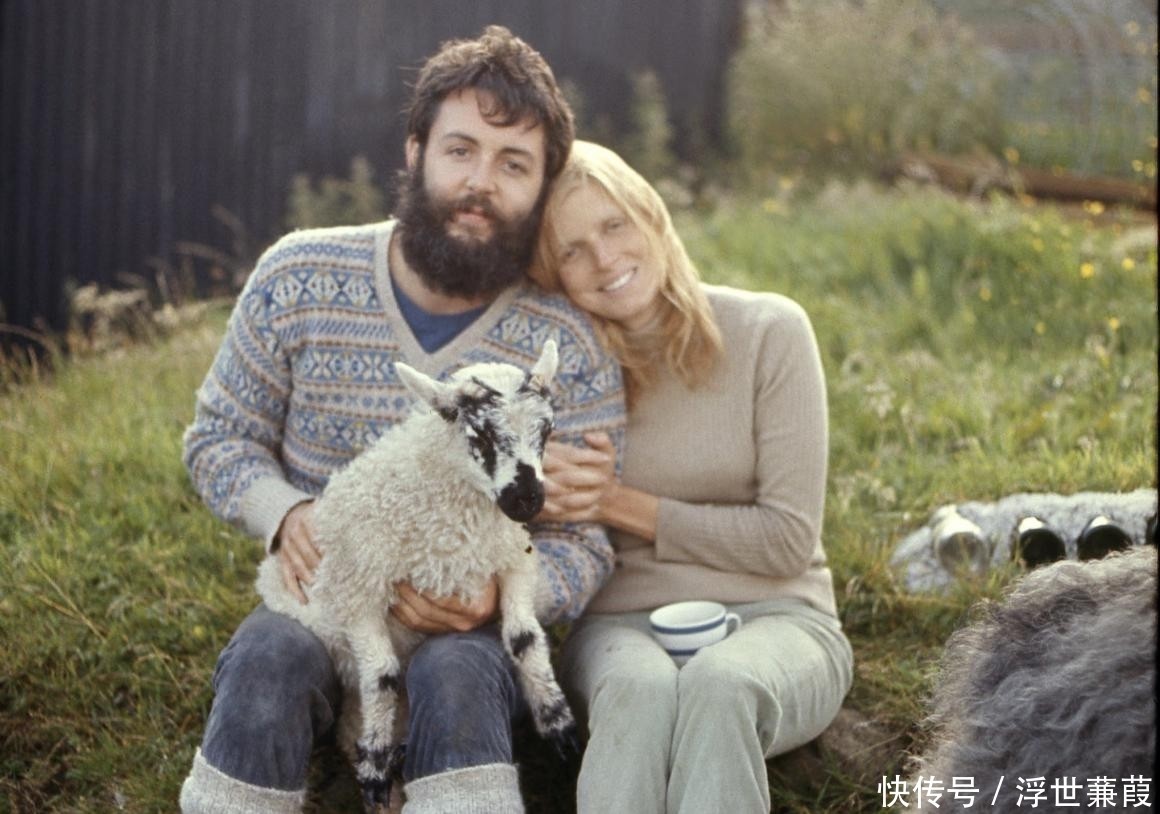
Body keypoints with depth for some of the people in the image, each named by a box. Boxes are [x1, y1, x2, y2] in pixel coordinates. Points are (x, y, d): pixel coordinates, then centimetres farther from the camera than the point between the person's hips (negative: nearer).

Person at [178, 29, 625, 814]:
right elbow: (220, 435, 6)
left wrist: (500, 593, -28)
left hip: (466, 626, -1)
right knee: (271, 657, -33)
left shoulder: (569, 346, -9)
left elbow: (583, 543, -5)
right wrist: (283, 511, -16)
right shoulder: (298, 278, -5)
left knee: (457, 672, -35)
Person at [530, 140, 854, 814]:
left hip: (771, 618, -1)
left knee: (719, 687, -37)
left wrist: (624, 505, -10)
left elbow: (788, 539, -6)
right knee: (641, 690, -36)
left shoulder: (768, 332, -3)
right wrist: (542, 497, -17)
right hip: (621, 626, 1)